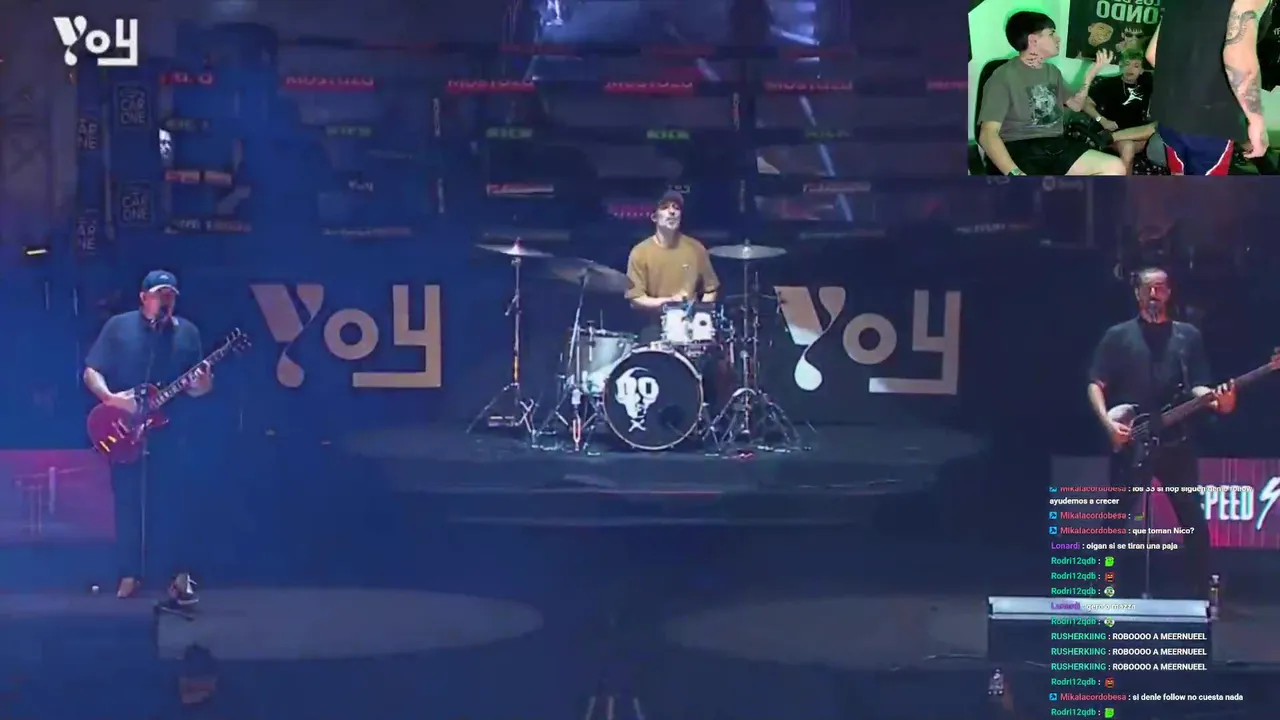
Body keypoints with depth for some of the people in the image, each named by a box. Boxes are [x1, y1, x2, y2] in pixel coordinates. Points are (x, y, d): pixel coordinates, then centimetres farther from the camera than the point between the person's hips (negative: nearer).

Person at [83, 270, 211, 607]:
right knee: (128, 504, 4)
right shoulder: (118, 327, 0)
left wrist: (202, 385, -16)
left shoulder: (187, 332, 5)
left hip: (169, 431, 1)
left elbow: (192, 387, 7)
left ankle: (179, 575, 6)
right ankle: (130, 575, 12)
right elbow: (91, 371, -1)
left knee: (169, 503, 0)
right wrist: (110, 397, -18)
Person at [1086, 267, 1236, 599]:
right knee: (1124, 522, 0)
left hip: (1175, 443, 1)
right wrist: (1107, 422, -12)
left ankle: (1199, 596, 9)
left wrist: (1216, 400, -16)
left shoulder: (1188, 335, 11)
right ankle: (1127, 595, 9)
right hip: (1129, 444, -1)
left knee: (1194, 521, 0)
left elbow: (1197, 386, 6)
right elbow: (1095, 384, 3)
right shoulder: (1118, 336, 6)